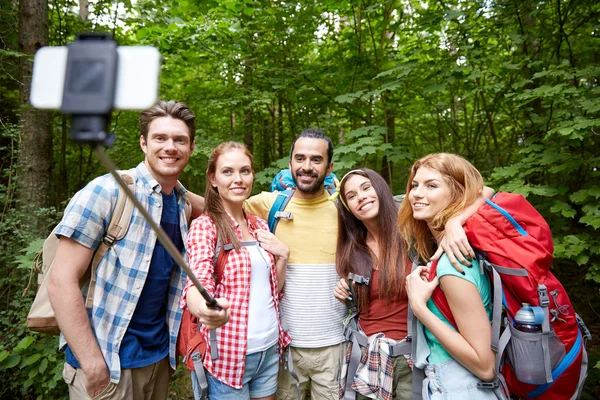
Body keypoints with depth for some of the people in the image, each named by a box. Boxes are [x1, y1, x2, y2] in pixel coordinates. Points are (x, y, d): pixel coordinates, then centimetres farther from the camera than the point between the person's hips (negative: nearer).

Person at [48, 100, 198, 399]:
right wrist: (93, 365, -18)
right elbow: (62, 281, -17)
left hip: (159, 354, 6)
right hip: (107, 359, -6)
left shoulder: (184, 202, 1)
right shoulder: (107, 191, -16)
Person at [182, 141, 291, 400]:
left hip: (269, 349, 6)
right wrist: (205, 309, -48)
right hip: (228, 354, -5)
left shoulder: (260, 225, 6)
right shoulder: (204, 226, -12)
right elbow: (197, 283, -27)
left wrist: (283, 255, -7)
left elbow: (272, 288, 11)